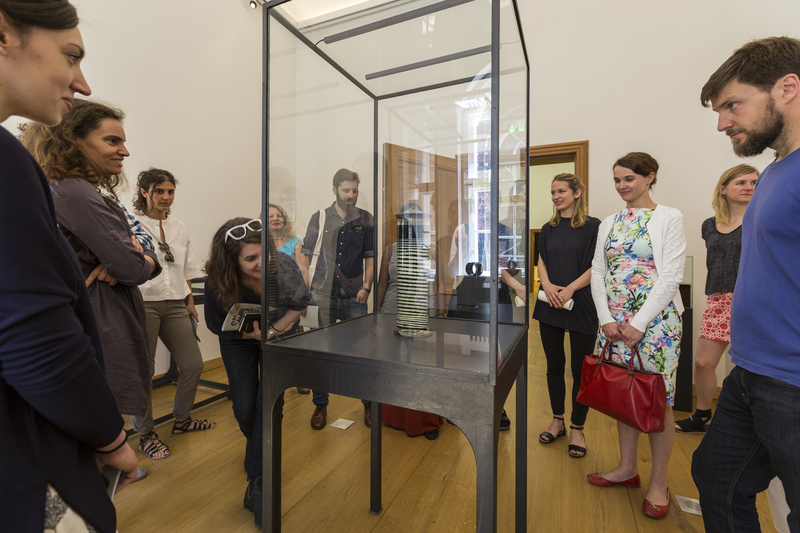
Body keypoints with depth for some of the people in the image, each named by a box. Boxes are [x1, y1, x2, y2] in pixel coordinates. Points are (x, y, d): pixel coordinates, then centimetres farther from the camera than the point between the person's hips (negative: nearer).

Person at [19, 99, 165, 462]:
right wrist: (134, 259, 0)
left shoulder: (90, 195, 15)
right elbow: (132, 268, -21)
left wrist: (139, 257, -12)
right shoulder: (74, 193, -15)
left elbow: (150, 260, 9)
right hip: (105, 334, -10)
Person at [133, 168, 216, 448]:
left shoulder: (179, 228, 14)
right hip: (143, 303, -5)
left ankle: (182, 420, 29)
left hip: (175, 304, 5)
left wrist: (190, 301, 15)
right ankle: (145, 432, 24)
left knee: (193, 364, 7)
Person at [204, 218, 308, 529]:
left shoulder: (283, 266, -32)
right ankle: (255, 444, 38)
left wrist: (273, 331, -21)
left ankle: (257, 484, 6)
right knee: (244, 406, 1)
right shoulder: (217, 282, -30)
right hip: (240, 338, 1)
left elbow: (300, 304, -13)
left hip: (279, 332, -1)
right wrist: (254, 334, -26)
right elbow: (217, 325, -13)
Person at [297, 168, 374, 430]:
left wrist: (366, 287, -4)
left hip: (354, 297, 0)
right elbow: (305, 254, 9)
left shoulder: (366, 220, 6)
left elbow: (370, 257, 7)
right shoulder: (319, 218, 6)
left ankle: (368, 403, 23)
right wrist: (305, 285, -2)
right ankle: (320, 405, 26)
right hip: (323, 295, 1)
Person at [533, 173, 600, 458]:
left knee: (580, 369, 4)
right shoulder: (548, 228, 12)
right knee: (554, 365, 12)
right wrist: (548, 286, -9)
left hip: (581, 306, -4)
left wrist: (570, 289, -18)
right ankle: (557, 421, 29)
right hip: (550, 306, 4)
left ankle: (577, 429, 22)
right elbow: (541, 262, 9)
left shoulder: (593, 226, -2)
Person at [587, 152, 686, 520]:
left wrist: (639, 324, -15)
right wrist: (607, 319, -4)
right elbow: (598, 272, 7)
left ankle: (658, 482, 22)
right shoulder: (608, 224, 11)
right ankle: (627, 468, 29)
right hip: (615, 322, 5)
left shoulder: (669, 218, -3)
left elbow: (671, 276, -10)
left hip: (655, 320, -4)